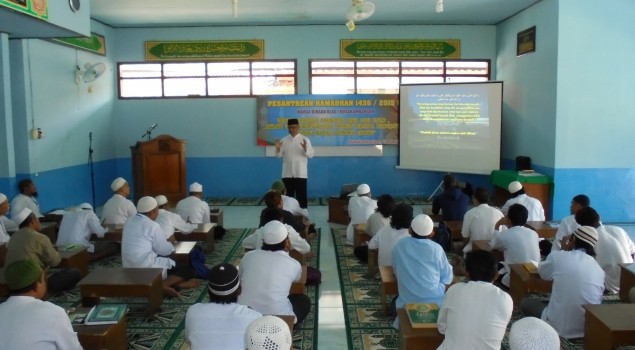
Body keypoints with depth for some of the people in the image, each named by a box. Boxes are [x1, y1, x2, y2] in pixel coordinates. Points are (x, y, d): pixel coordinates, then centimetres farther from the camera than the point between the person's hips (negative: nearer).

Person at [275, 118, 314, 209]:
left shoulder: (305, 139, -1)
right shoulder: (284, 140, 7)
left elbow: (311, 154, -7)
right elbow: (279, 155, 7)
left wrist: (305, 149, -25)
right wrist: (278, 148, -13)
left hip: (300, 173, -2)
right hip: (287, 174, 3)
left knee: (301, 196, 1)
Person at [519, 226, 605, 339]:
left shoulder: (558, 256, -7)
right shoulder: (599, 269, 2)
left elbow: (542, 273, 14)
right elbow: (597, 300, 15)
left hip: (559, 327, -5)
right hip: (590, 329, 6)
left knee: (526, 303, 20)